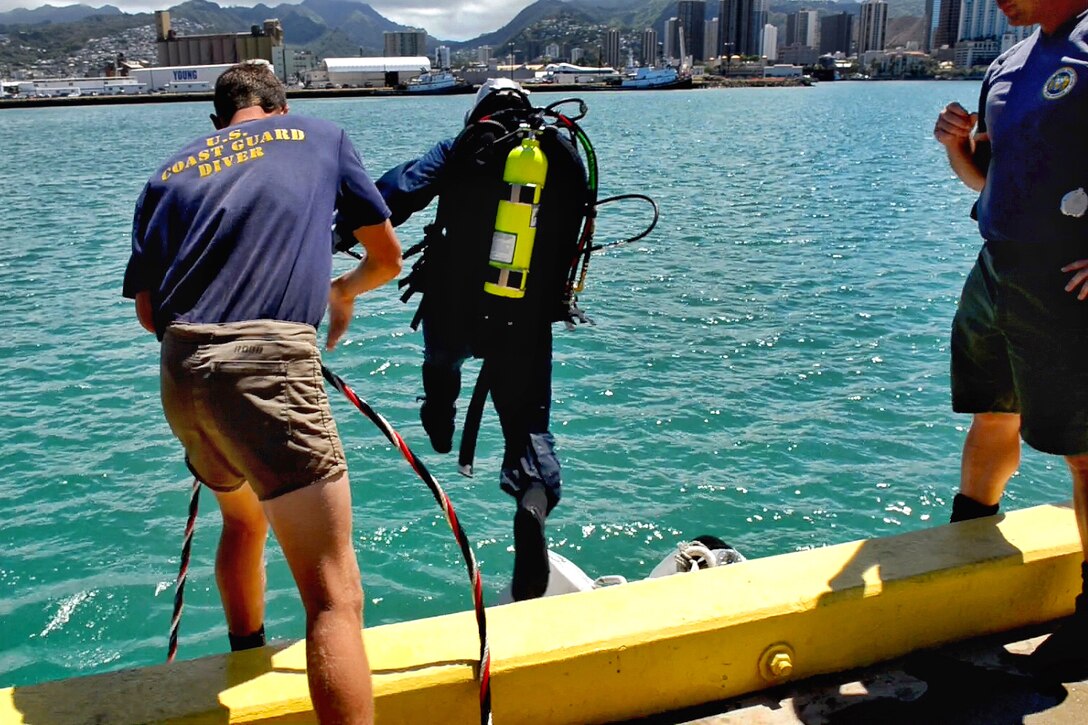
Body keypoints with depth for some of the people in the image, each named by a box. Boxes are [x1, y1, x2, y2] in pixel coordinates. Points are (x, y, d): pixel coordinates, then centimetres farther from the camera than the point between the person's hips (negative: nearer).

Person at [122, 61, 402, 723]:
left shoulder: (171, 173, 23)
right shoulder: (321, 134, 18)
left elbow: (148, 310, 18)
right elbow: (389, 258, 25)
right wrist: (346, 290, 45)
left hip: (179, 377, 5)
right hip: (269, 370, -5)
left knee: (242, 519, 32)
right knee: (335, 597, -6)